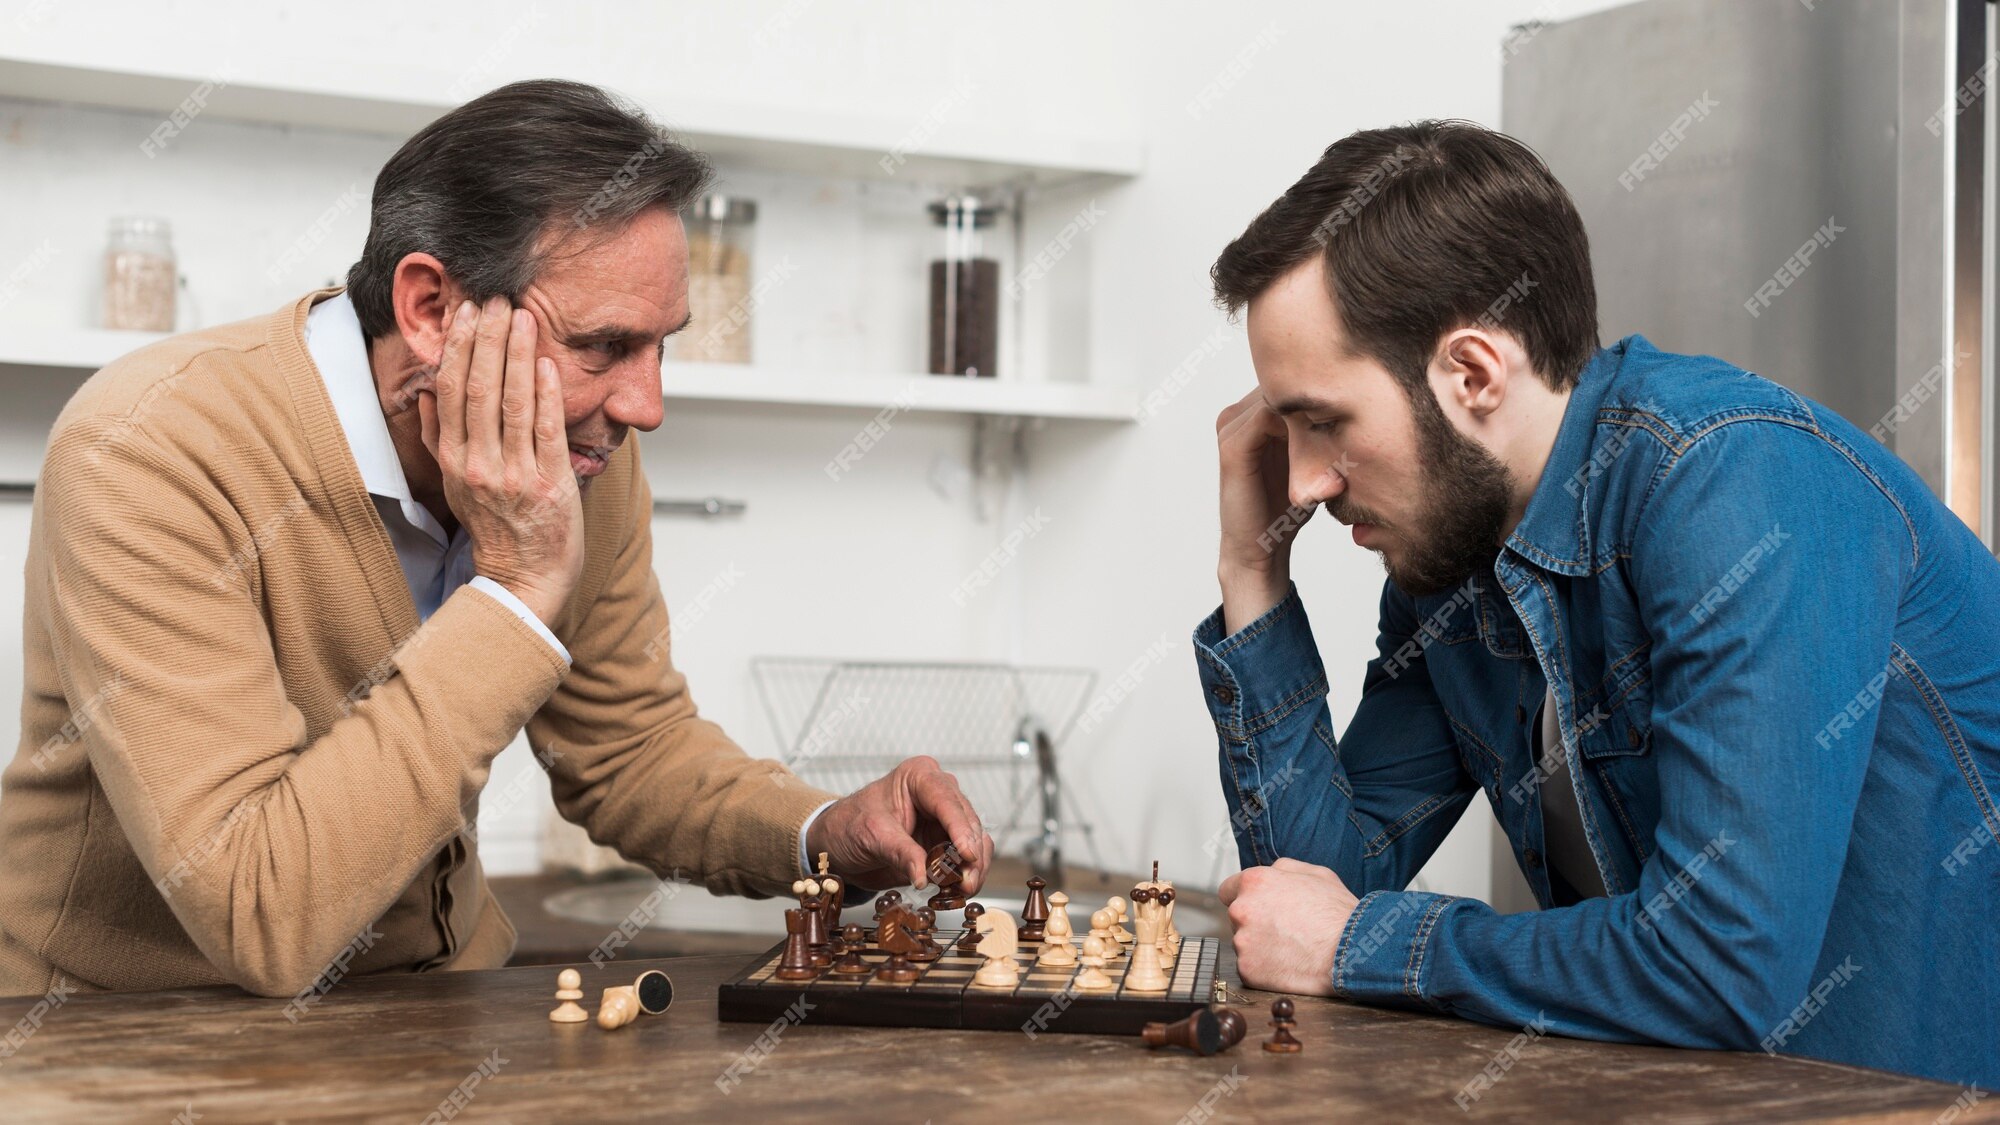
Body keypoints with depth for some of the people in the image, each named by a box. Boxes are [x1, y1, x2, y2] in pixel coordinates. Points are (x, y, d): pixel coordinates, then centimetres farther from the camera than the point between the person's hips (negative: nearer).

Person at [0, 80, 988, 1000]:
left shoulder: (585, 460, -5)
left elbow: (630, 745, 9)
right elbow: (264, 924, -29)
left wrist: (827, 837, -8)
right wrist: (516, 592, -27)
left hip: (434, 1007, 5)